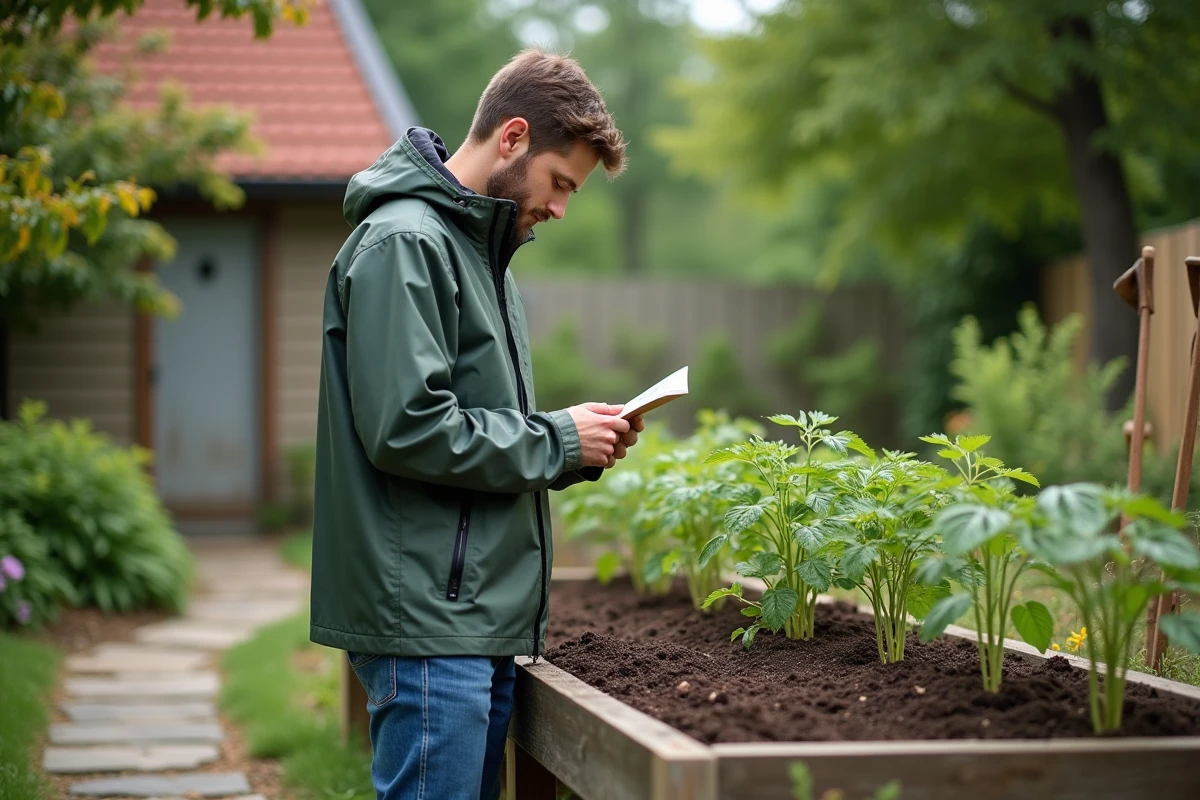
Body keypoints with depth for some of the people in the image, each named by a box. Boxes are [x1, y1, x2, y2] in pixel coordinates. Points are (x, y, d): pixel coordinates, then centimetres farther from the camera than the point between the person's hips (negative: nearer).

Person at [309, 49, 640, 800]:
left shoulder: (479, 248, 19)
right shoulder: (404, 242, -12)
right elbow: (405, 428, -22)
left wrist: (574, 451, 6)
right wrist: (555, 439, -11)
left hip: (483, 621, 10)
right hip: (428, 623, -10)